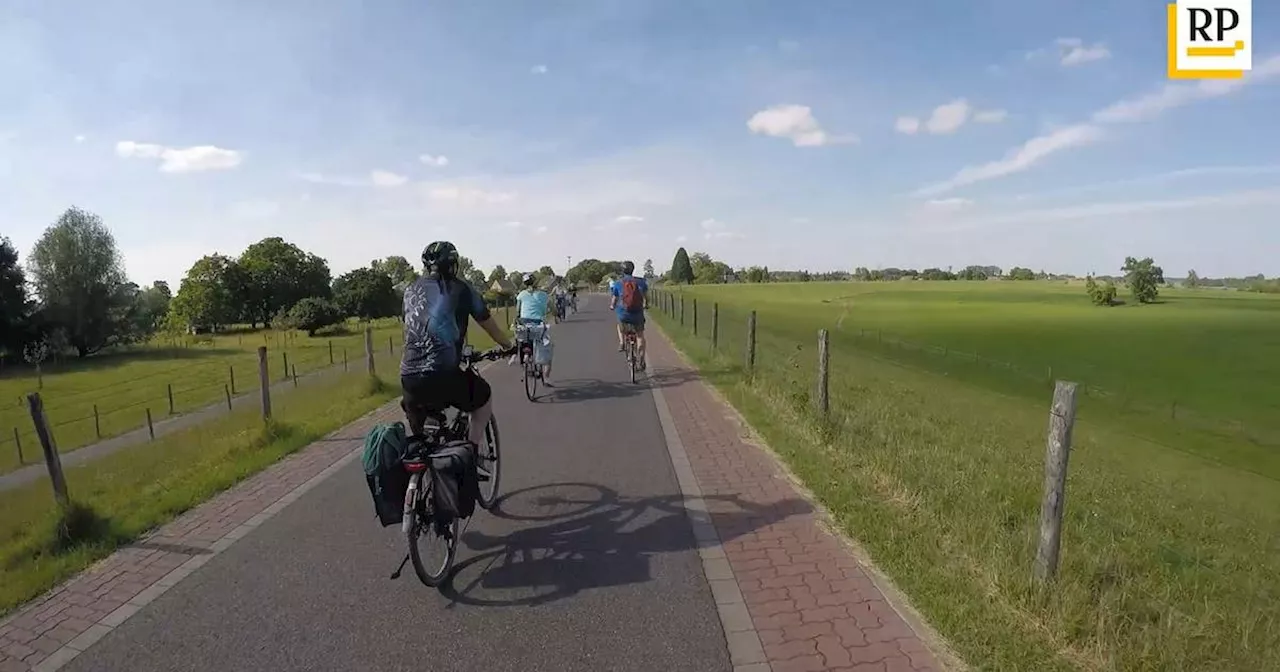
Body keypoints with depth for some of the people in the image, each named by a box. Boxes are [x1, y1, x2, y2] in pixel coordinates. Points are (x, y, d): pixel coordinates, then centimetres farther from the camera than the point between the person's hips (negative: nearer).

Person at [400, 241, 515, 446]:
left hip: (408, 378, 5)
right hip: (444, 377, -4)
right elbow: (489, 325, 16)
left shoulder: (411, 290, 17)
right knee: (484, 395, 24)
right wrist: (509, 346, 35)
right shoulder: (460, 288, 5)